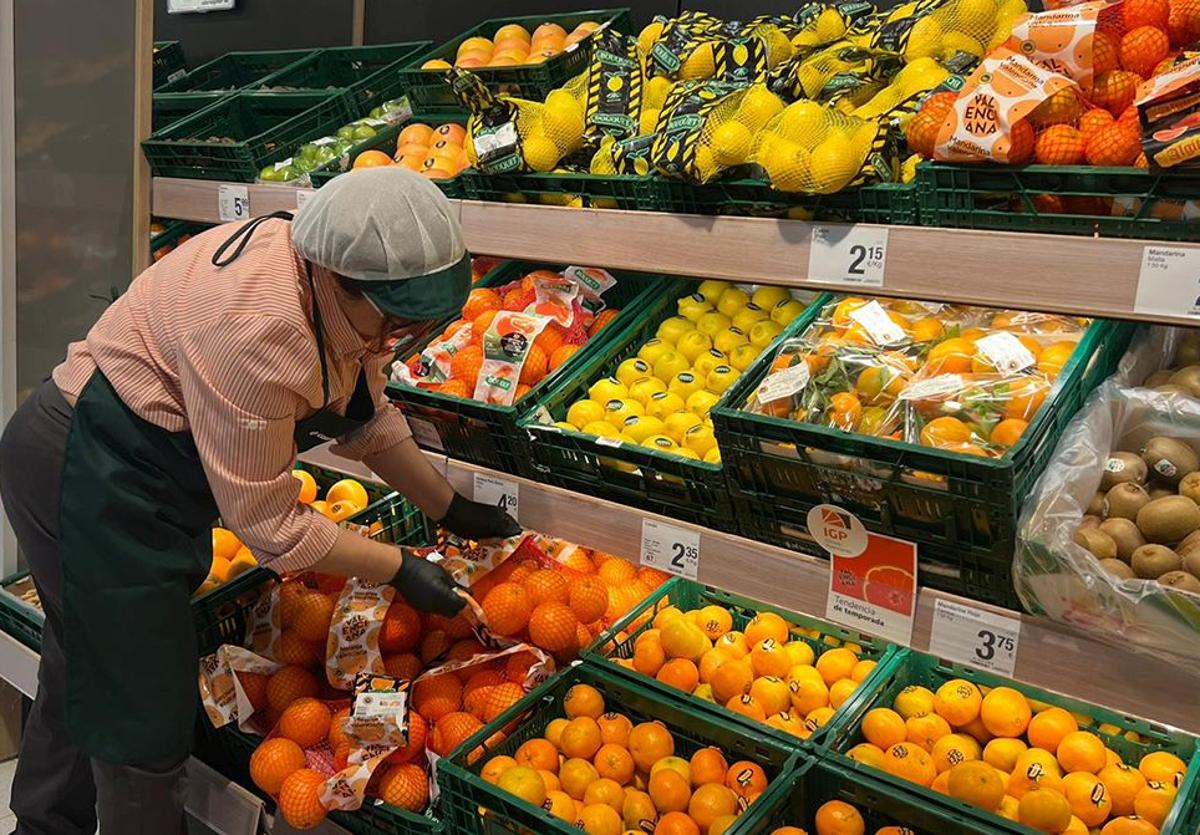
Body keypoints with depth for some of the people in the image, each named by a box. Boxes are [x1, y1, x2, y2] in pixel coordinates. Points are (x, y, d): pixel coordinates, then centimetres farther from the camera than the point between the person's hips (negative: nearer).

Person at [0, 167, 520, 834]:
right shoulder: (254, 325, -35)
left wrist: (453, 510, 4)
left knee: (87, 669, 26)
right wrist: (400, 570, -19)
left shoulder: (336, 283, -9)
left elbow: (367, 419, 5)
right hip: (90, 479, -9)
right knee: (144, 709, 0)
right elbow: (266, 522, -27)